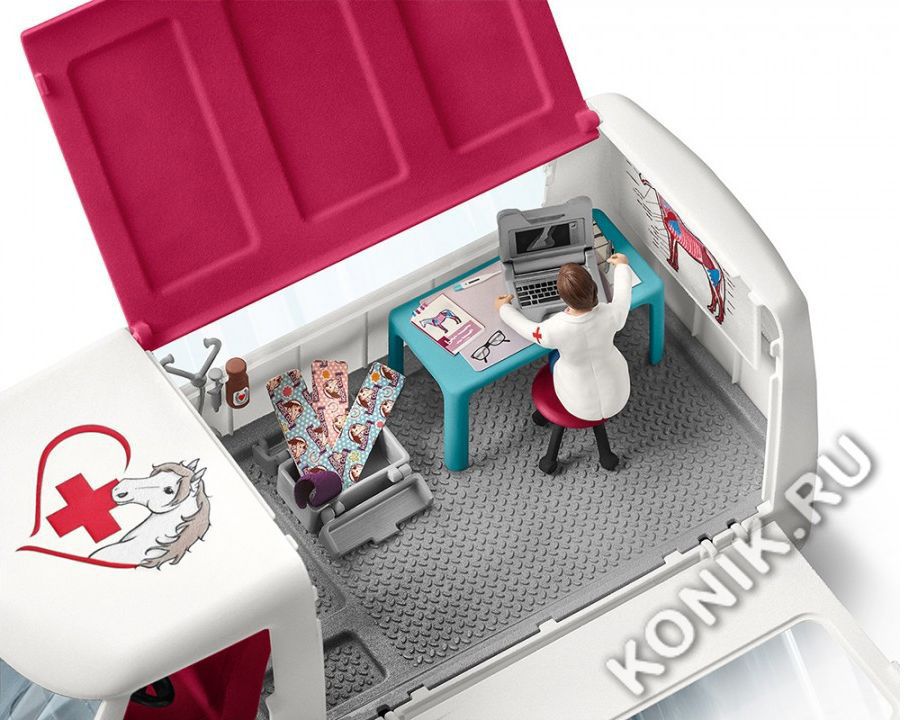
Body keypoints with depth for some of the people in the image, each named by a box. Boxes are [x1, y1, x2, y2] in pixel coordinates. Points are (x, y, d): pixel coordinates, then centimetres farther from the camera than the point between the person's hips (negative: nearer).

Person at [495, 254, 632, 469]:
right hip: (619, 399, 2)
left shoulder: (554, 329, -32)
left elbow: (529, 330, -9)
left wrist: (504, 309, 11)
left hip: (581, 407, -1)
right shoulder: (610, 315, -27)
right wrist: (621, 267, 18)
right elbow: (622, 298, -2)